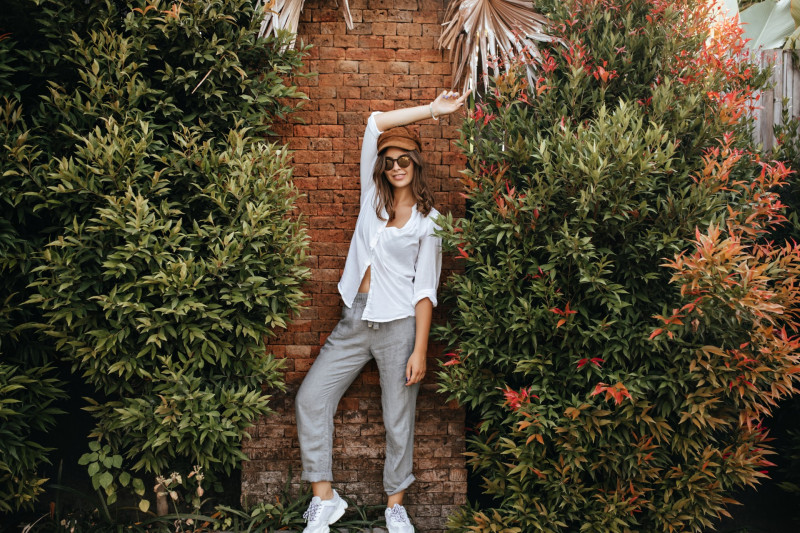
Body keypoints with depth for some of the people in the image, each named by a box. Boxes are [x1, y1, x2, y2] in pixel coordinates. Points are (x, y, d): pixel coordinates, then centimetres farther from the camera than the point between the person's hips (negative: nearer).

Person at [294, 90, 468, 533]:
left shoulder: (428, 220, 0)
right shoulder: (372, 196, 9)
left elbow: (425, 290, -5)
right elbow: (374, 123, 3)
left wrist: (420, 350, -11)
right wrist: (430, 110, 0)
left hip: (398, 325, -4)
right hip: (354, 319, 4)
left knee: (398, 418, 5)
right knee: (311, 398, -3)